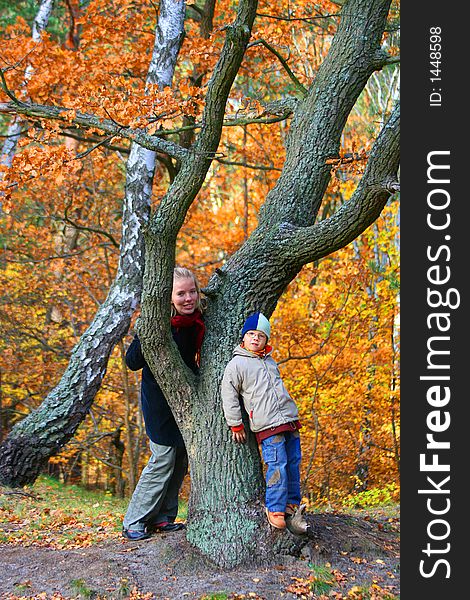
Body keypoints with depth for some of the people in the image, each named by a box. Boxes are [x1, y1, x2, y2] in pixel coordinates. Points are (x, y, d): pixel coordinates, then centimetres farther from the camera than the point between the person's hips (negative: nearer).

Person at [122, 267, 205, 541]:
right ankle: (134, 522, 4)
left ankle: (162, 517, 20)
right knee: (163, 460, -7)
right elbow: (132, 362, -21)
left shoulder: (198, 320, 0)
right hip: (160, 402, -7)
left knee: (181, 461, 10)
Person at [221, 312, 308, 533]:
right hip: (267, 424, -7)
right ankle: (275, 510, -2)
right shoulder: (237, 364, -2)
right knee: (277, 465, -13)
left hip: (289, 419, 7)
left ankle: (292, 505, 18)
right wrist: (236, 425, -3)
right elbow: (228, 395, -2)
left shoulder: (270, 361, 19)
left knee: (293, 463, 6)